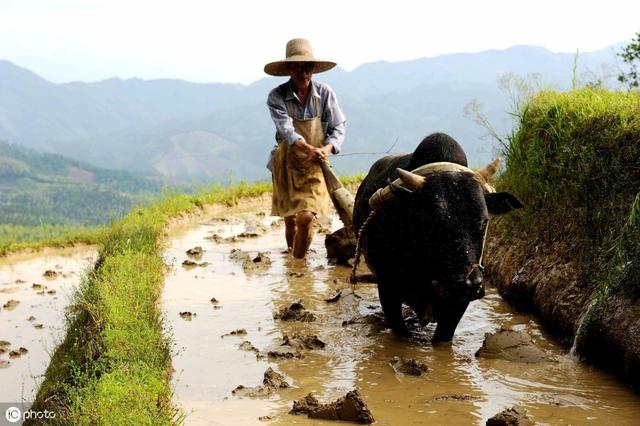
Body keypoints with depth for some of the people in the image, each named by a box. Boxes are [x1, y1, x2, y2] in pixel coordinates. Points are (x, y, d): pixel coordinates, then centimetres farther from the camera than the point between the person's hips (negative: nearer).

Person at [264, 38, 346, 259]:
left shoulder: (324, 93, -6)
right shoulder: (276, 96, -11)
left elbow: (338, 127, -2)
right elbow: (286, 129, -24)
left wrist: (327, 148, -23)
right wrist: (308, 149, -41)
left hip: (314, 165, 0)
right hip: (287, 164, 1)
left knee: (305, 217, -15)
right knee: (289, 219, 13)